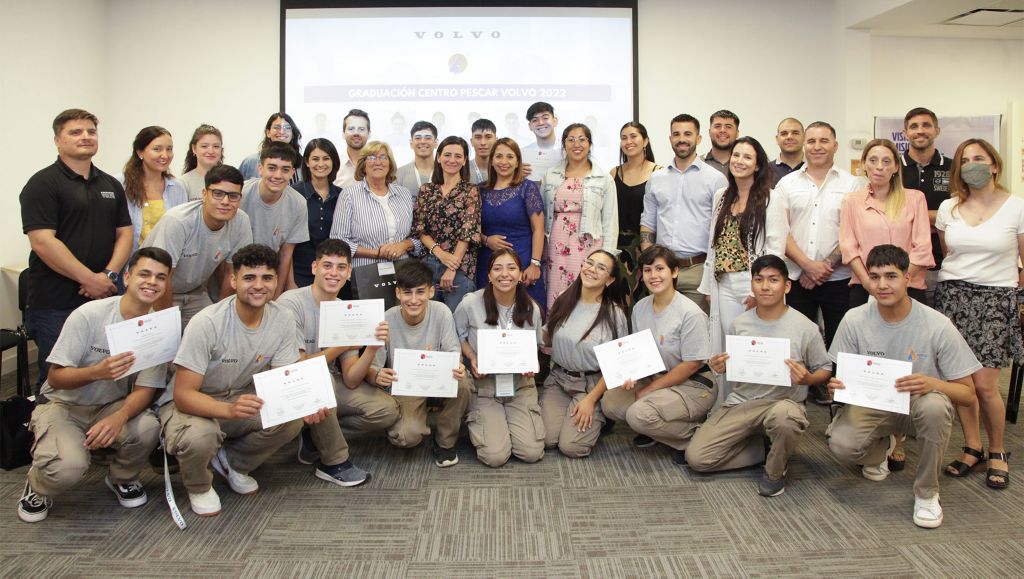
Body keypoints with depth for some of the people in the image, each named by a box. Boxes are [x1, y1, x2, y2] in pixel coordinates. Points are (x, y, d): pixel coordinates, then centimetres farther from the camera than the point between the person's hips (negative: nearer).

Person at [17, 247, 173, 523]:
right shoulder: (89, 315, -20)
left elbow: (145, 388, -11)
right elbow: (55, 377, -17)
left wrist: (120, 417, -34)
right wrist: (98, 371, -38)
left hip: (113, 405, 3)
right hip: (63, 404, -3)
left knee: (148, 428, -30)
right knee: (69, 466, -31)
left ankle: (122, 479, 5)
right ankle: (38, 487, 8)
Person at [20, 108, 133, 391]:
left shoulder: (111, 185, 14)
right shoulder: (43, 184, -5)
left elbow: (124, 234, 10)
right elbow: (42, 242, -14)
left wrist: (108, 275, -7)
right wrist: (89, 279, -16)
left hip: (104, 298, 5)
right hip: (55, 304, -5)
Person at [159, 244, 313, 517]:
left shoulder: (283, 320, -13)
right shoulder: (207, 323, -26)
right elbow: (184, 394, -27)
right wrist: (230, 409, -46)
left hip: (242, 396, 4)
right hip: (190, 402, -4)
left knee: (292, 420, -23)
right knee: (199, 437, -37)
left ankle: (232, 463, 7)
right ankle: (198, 486, 2)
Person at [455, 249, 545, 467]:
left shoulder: (531, 308, -3)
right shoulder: (470, 304, -12)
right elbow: (458, 336, 6)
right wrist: (472, 359, -12)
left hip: (520, 384, 3)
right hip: (484, 384, -2)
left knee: (532, 453, -12)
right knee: (495, 456, -16)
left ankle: (510, 422, 21)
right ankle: (475, 420, 18)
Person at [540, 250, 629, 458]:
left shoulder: (615, 314, -9)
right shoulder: (563, 302, 2)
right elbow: (547, 340, 16)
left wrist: (591, 399, -12)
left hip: (592, 384, -3)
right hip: (558, 378, 3)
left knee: (571, 447, -17)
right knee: (545, 439, -15)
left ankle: (598, 418, 14)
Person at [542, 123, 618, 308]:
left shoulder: (604, 179, 5)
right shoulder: (551, 176, 11)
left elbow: (610, 222, 3)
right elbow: (542, 216, 13)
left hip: (589, 248, -2)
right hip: (558, 249, 2)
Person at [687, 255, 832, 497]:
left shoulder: (805, 328, -6)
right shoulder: (739, 324, 4)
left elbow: (825, 369, 4)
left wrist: (807, 378, -19)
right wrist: (720, 367, -9)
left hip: (783, 401, -3)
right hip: (740, 402, 3)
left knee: (784, 416, -43)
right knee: (696, 457, -12)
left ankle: (775, 472, -7)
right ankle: (764, 447, 12)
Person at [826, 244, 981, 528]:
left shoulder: (938, 326, -16)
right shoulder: (854, 320, -10)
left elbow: (968, 394, -13)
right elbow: (843, 376, 1)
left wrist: (931, 383, -34)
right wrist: (838, 385, -25)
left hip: (917, 404, -1)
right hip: (872, 404, 2)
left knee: (934, 406, -38)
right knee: (841, 444, -28)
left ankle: (927, 492, -9)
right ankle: (882, 447, 14)